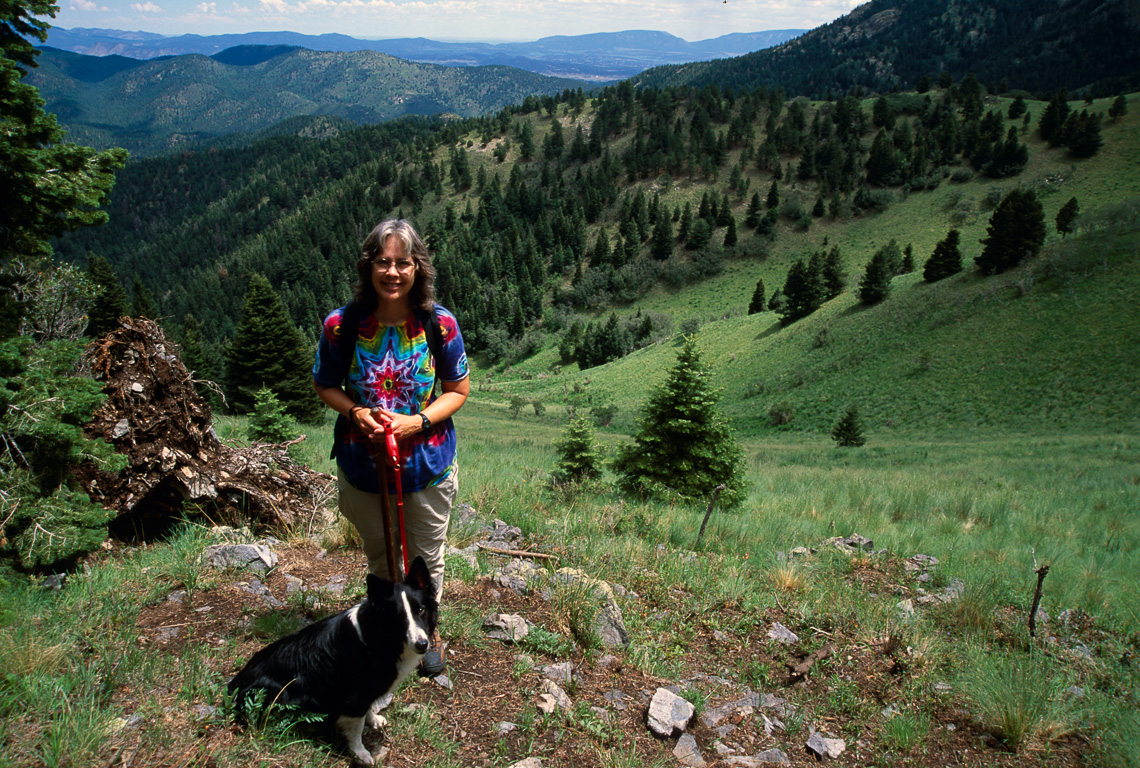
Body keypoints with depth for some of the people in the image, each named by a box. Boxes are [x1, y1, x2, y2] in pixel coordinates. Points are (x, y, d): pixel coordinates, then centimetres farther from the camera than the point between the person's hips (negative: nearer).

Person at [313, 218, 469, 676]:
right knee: (381, 559, 22)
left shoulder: (440, 324, -15)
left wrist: (417, 421, -20)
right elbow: (324, 386, 1)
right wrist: (355, 412, -19)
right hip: (361, 465, 1)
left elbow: (458, 390, -5)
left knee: (427, 559, 18)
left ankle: (426, 632, 46)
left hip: (427, 466, 0)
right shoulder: (341, 325, -14)